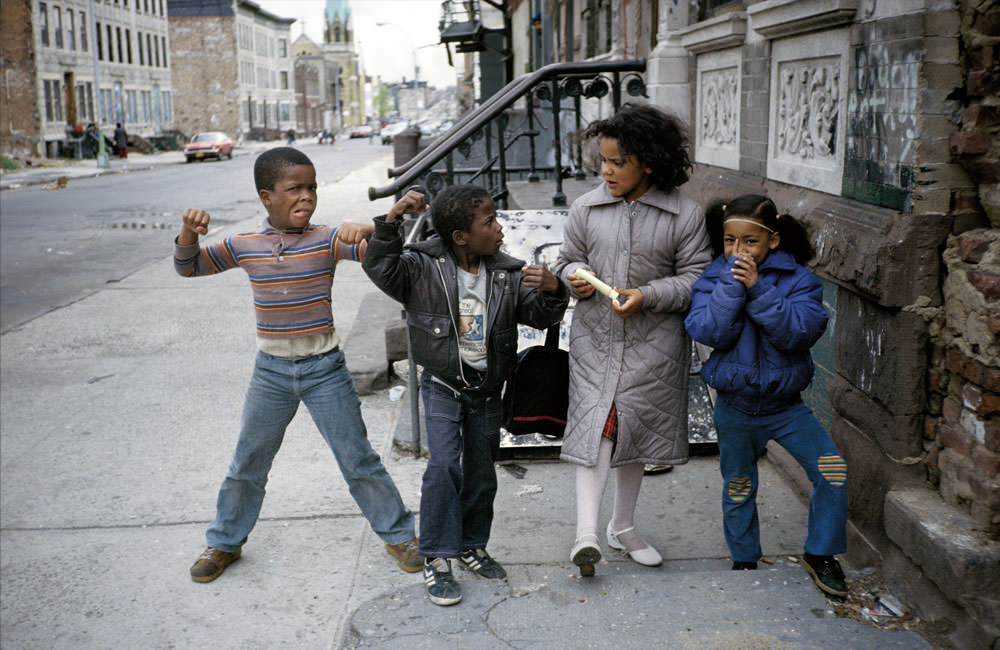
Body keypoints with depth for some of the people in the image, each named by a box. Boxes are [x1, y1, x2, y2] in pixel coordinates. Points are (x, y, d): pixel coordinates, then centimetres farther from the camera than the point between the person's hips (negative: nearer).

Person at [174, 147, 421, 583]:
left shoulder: (328, 240, -10)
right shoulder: (243, 247, -2)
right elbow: (188, 267, 5)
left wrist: (365, 230, -42)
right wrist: (189, 232, -14)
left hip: (325, 370, -2)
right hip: (271, 371, 2)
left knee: (359, 461, 6)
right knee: (247, 465, 15)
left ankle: (397, 533, 25)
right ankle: (225, 542, 36)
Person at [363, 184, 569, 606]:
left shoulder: (507, 275, -3)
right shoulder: (425, 268, -11)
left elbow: (540, 316, -2)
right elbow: (380, 268, -21)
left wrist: (552, 291, -24)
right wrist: (391, 222, -33)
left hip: (487, 389, 4)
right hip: (443, 385, -4)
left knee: (482, 473, 12)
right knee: (444, 465, -15)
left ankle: (472, 544, 33)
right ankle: (436, 559, -3)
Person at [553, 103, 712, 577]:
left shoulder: (685, 215, -6)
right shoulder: (587, 208, 2)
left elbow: (697, 276, -5)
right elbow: (567, 259, 13)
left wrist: (647, 296, -18)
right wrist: (574, 275, -11)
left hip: (653, 343, 0)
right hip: (595, 337, 1)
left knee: (635, 429, 11)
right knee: (595, 426, -9)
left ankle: (623, 527, 28)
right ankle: (586, 532, -8)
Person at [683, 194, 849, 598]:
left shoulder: (797, 279, -7)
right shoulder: (713, 278, -4)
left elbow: (799, 333, -24)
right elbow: (710, 332, -19)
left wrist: (758, 288, -27)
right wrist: (733, 284, -25)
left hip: (785, 405, -1)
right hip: (735, 408, 1)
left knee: (832, 470, -12)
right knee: (737, 489, 14)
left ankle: (820, 554, 9)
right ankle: (744, 559, 37)